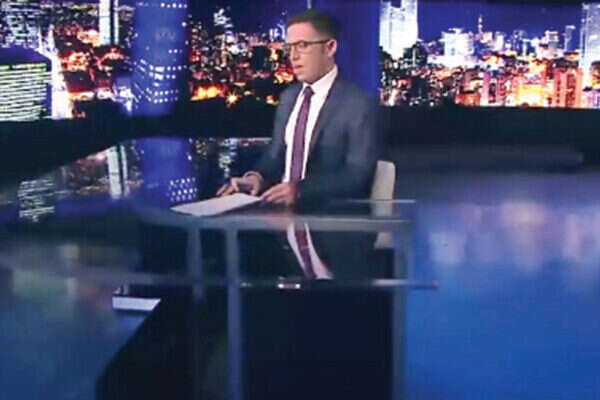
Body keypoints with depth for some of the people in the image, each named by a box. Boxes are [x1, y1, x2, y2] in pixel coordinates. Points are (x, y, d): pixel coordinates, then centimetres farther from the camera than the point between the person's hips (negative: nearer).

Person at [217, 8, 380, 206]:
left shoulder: (359, 104, -8)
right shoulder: (289, 96, 14)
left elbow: (357, 175, -14)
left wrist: (300, 189, -26)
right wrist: (257, 176, -5)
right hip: (284, 203, 6)